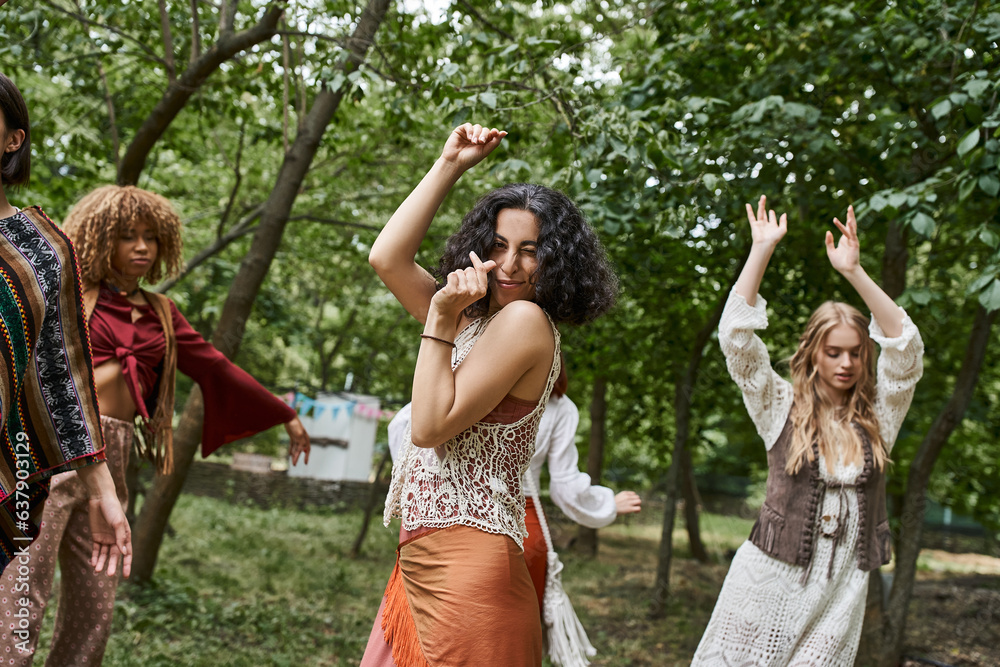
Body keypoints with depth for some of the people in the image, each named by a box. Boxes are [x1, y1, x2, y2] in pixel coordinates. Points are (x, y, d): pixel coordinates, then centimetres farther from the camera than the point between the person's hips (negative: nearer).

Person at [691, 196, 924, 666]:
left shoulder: (877, 415, 3)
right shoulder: (782, 408, -1)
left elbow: (906, 349, -10)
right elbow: (735, 338, -9)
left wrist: (854, 272, -19)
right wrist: (761, 251, -13)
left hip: (841, 588, 1)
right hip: (771, 575, -1)